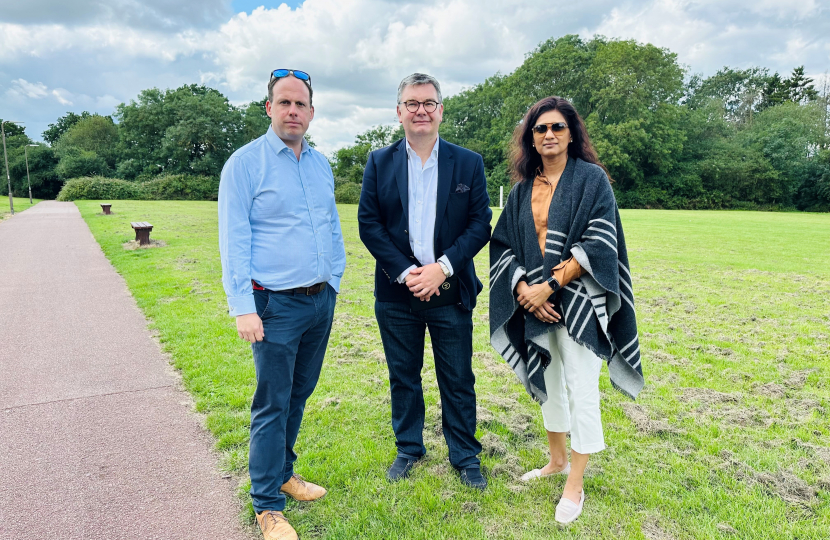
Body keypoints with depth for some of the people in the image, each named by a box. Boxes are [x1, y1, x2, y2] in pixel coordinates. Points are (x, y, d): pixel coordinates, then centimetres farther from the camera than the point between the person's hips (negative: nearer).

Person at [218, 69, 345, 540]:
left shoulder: (321, 164, 11)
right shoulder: (245, 162, -6)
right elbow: (235, 240, -11)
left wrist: (334, 282, 12)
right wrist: (243, 307, -17)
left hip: (320, 301, 6)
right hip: (275, 305, -6)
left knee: (300, 395, 17)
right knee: (273, 404, 1)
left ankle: (283, 471, 36)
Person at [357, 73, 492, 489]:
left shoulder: (468, 163, 3)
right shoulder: (380, 163, 4)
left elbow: (481, 224, -2)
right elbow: (368, 224, -1)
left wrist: (442, 267, -14)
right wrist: (405, 272, -12)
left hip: (451, 291, -1)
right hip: (397, 293, 1)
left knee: (458, 380, 8)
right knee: (403, 377, 14)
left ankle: (465, 456, 27)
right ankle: (408, 448, 34)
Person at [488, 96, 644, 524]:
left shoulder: (591, 179, -3)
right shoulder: (523, 189, 9)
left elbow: (598, 242, -13)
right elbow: (503, 246, 5)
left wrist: (552, 286, -18)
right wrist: (525, 289, -12)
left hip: (578, 300, -5)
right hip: (534, 300, 5)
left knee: (581, 389, -3)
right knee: (547, 381, 15)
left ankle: (574, 487, 10)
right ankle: (557, 460, 34)